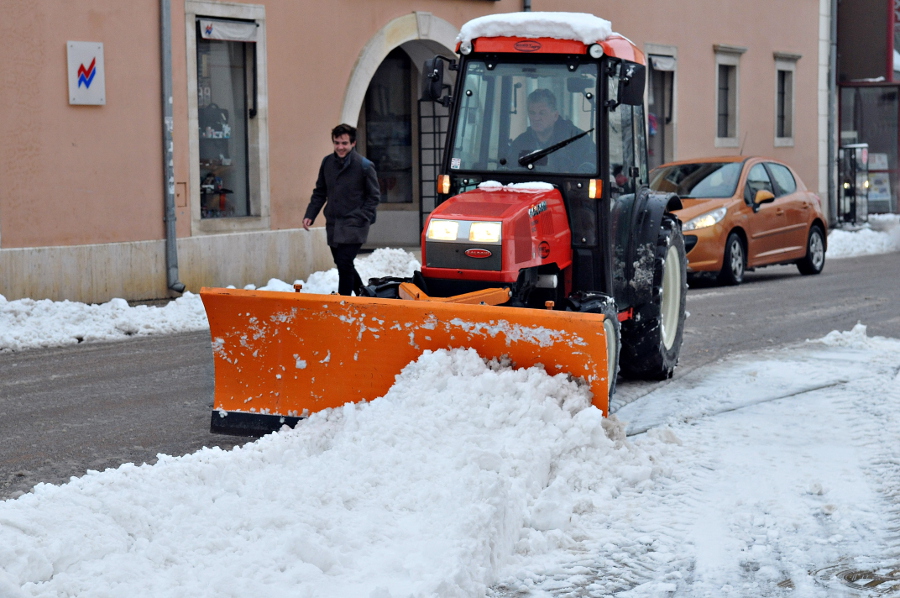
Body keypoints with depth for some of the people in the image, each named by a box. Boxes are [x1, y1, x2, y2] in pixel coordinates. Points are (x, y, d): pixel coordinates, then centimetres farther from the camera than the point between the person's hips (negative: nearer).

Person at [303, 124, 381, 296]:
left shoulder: (364, 166, -8)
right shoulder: (327, 162, 6)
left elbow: (374, 196, -2)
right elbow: (320, 192, 15)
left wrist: (361, 218, -13)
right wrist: (310, 215, 4)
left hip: (353, 226, -6)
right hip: (333, 224, 6)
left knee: (344, 263, -16)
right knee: (342, 264, 13)